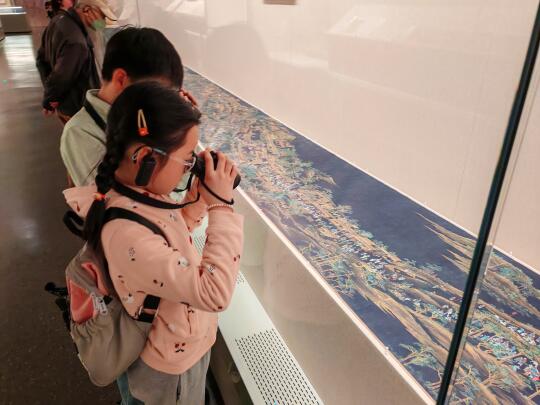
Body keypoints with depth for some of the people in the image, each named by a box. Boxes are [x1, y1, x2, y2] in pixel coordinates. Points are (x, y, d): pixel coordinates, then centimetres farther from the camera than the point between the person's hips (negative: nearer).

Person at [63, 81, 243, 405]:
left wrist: (198, 202, -12)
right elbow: (215, 293, -38)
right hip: (171, 370, -7)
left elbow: (171, 241, 4)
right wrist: (221, 206, -33)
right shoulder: (128, 234, -39)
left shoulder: (142, 193, -13)